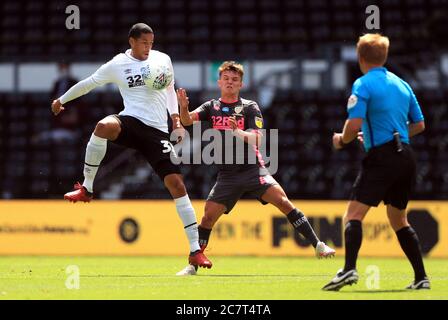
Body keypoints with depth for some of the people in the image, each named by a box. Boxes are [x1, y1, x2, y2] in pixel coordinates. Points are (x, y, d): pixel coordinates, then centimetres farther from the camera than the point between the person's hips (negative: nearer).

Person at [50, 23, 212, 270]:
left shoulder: (163, 59, 10)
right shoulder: (116, 65, 4)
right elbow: (89, 83, 17)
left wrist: (176, 118, 12)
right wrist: (62, 100, 27)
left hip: (158, 131, 2)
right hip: (131, 121, -2)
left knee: (176, 184, -9)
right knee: (104, 126, -38)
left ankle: (195, 250, -4)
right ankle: (86, 188, -22)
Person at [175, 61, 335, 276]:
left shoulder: (250, 107, 0)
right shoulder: (211, 107, 8)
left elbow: (257, 139, -10)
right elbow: (187, 121, -7)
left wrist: (238, 132, -30)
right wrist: (183, 107, -29)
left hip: (253, 169, -2)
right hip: (227, 175, 2)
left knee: (283, 202, -19)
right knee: (209, 216, -6)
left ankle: (318, 245, -17)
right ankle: (193, 264, 8)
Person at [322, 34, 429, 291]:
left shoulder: (363, 84, -6)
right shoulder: (402, 84, 15)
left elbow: (354, 125, -16)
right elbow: (419, 125, 20)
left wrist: (341, 140, 4)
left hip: (381, 156, -7)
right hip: (405, 157, 7)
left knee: (354, 214, -12)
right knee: (399, 220, 20)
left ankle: (349, 269, -30)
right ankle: (421, 277, 17)